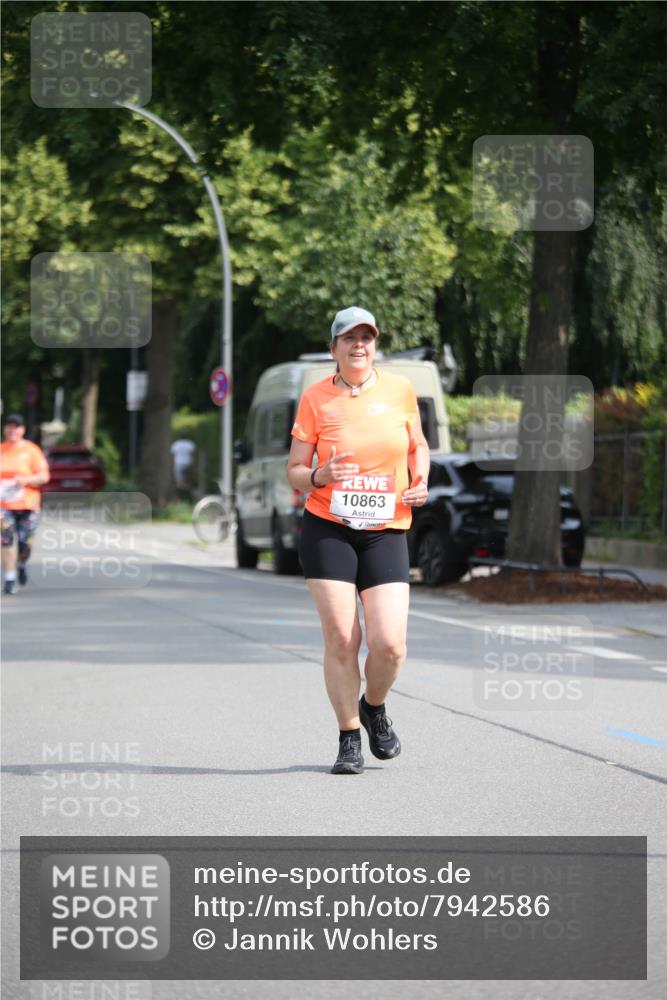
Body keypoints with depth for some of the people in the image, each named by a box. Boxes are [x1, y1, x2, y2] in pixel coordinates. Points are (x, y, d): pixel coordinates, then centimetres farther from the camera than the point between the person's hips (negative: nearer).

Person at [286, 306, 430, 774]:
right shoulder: (315, 398, 0)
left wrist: (421, 482, 2)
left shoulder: (400, 389, 4)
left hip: (386, 532, 1)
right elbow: (295, 471, 4)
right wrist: (321, 476, -17)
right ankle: (349, 738, 11)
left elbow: (418, 445, 21)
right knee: (340, 639, -6)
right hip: (328, 530, -1)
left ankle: (374, 708, 22)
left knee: (389, 644, -10)